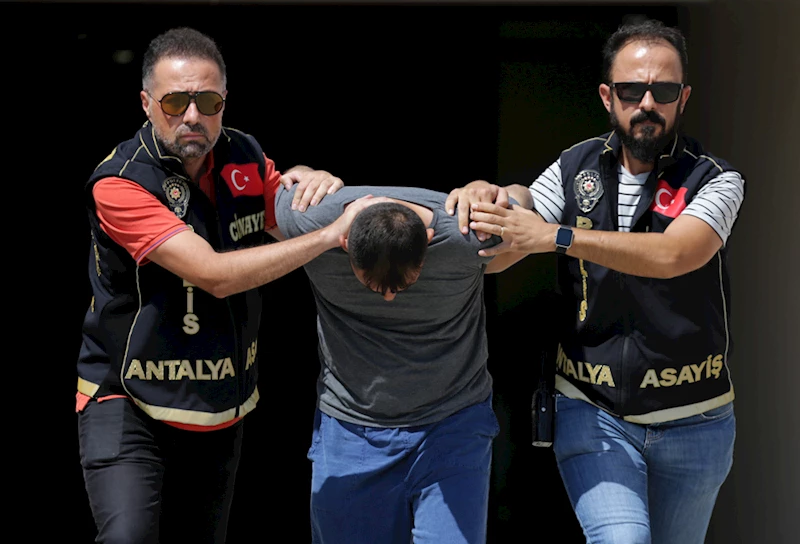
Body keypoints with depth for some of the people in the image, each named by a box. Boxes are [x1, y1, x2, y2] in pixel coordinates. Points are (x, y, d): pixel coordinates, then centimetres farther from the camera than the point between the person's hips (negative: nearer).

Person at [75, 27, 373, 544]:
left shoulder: (244, 157, 0)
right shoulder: (119, 183, -19)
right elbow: (216, 274, -27)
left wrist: (314, 181, -10)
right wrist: (332, 234, -27)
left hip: (221, 413, 6)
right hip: (127, 404, -6)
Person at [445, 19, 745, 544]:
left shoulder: (716, 180, -10)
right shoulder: (577, 168, 0)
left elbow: (673, 256, -29)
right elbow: (496, 256, 0)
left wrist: (555, 236, -36)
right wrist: (485, 195, -23)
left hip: (691, 423, 0)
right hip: (592, 415, 1)